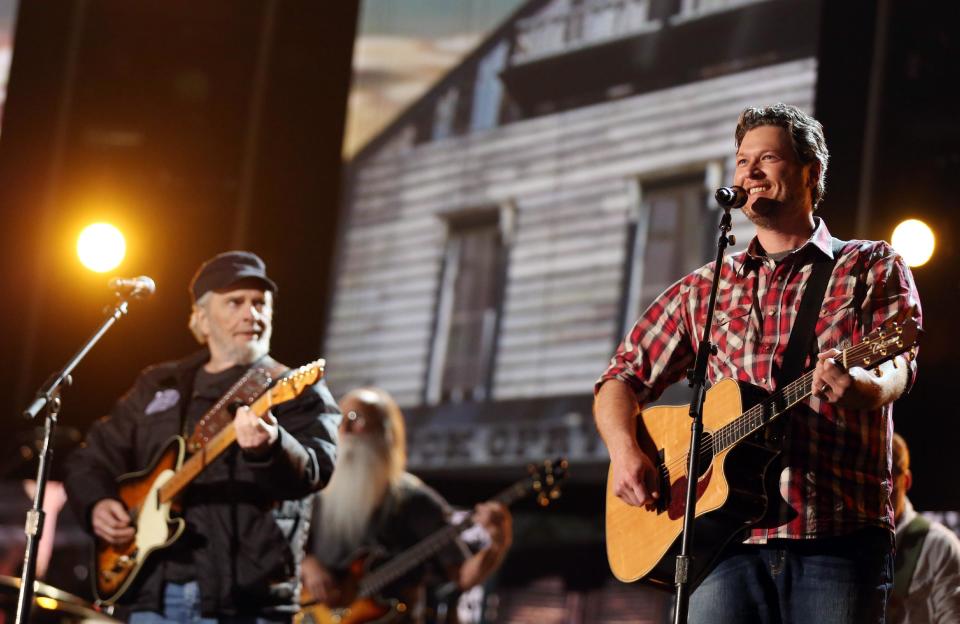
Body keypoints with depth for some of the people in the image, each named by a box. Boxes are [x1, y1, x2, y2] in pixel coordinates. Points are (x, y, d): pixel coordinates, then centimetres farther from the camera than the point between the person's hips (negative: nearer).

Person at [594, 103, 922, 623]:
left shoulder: (870, 267, 10)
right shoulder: (703, 289, 20)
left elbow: (895, 368, -7)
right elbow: (623, 377, 21)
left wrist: (857, 384, -31)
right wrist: (625, 453, 0)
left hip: (838, 540, -2)